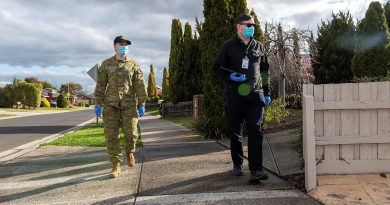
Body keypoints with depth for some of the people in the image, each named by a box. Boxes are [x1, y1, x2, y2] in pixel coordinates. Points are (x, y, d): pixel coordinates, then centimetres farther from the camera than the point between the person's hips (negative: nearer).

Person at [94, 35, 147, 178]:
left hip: (129, 105, -1)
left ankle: (129, 152, 29)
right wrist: (98, 104, 2)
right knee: (111, 136, -1)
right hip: (110, 104, 1)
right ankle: (116, 165, 10)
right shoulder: (106, 64, 10)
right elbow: (100, 85, 8)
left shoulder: (133, 65, 8)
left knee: (131, 134, -4)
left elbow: (140, 86, 4)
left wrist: (141, 104, -1)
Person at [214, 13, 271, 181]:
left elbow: (265, 70, 17)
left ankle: (256, 170, -5)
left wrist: (267, 92, 11)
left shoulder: (258, 46, 13)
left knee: (256, 132, -7)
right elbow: (218, 67, 4)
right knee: (235, 132, 8)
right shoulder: (228, 46, 3)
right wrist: (230, 76, -15)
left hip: (255, 95, 2)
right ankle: (237, 165, 24)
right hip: (235, 95, -1)